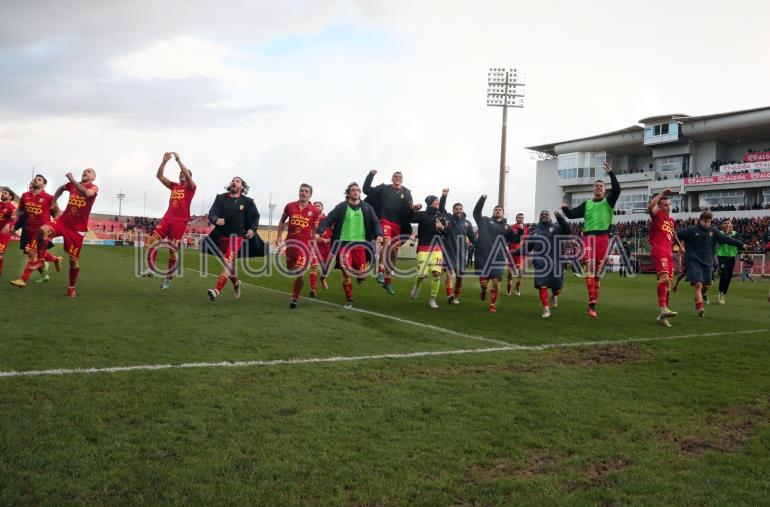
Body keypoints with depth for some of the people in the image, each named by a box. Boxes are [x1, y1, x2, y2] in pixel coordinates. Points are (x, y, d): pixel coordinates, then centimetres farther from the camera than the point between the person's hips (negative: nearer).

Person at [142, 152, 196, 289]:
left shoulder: (191, 187, 6)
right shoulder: (174, 186, 19)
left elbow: (187, 175, -14)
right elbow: (159, 176, 10)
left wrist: (178, 159, -16)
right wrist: (164, 161, -3)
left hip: (180, 221, -4)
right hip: (167, 218, 5)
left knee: (173, 250, -1)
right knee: (151, 241, -13)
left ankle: (169, 277, 11)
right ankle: (151, 268, -8)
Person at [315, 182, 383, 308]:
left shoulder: (367, 207, 8)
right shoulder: (341, 207, 3)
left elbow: (375, 222, 3)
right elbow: (328, 219, -3)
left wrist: (378, 235, -16)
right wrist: (319, 232, -17)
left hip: (360, 243, 1)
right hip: (344, 243, -1)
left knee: (361, 273, -6)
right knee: (346, 273, -1)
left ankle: (359, 271, 32)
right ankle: (349, 300, 14)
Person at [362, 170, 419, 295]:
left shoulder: (406, 193, 13)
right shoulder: (384, 188, 9)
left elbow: (408, 210, 5)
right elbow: (366, 189, 12)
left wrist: (414, 208, -17)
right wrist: (371, 175, 3)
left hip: (398, 225, 4)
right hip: (385, 221, -4)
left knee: (394, 253, 8)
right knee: (387, 243, -32)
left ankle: (388, 281, 20)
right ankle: (381, 271, -26)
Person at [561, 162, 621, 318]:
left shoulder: (608, 202, 14)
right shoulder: (586, 204, 19)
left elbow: (617, 189, -3)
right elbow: (572, 214, 13)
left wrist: (610, 173, -9)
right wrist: (565, 209, -8)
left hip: (603, 238, 0)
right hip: (589, 237, 0)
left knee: (598, 271, 4)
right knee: (590, 266, -22)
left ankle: (593, 303, 10)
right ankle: (592, 301, -29)